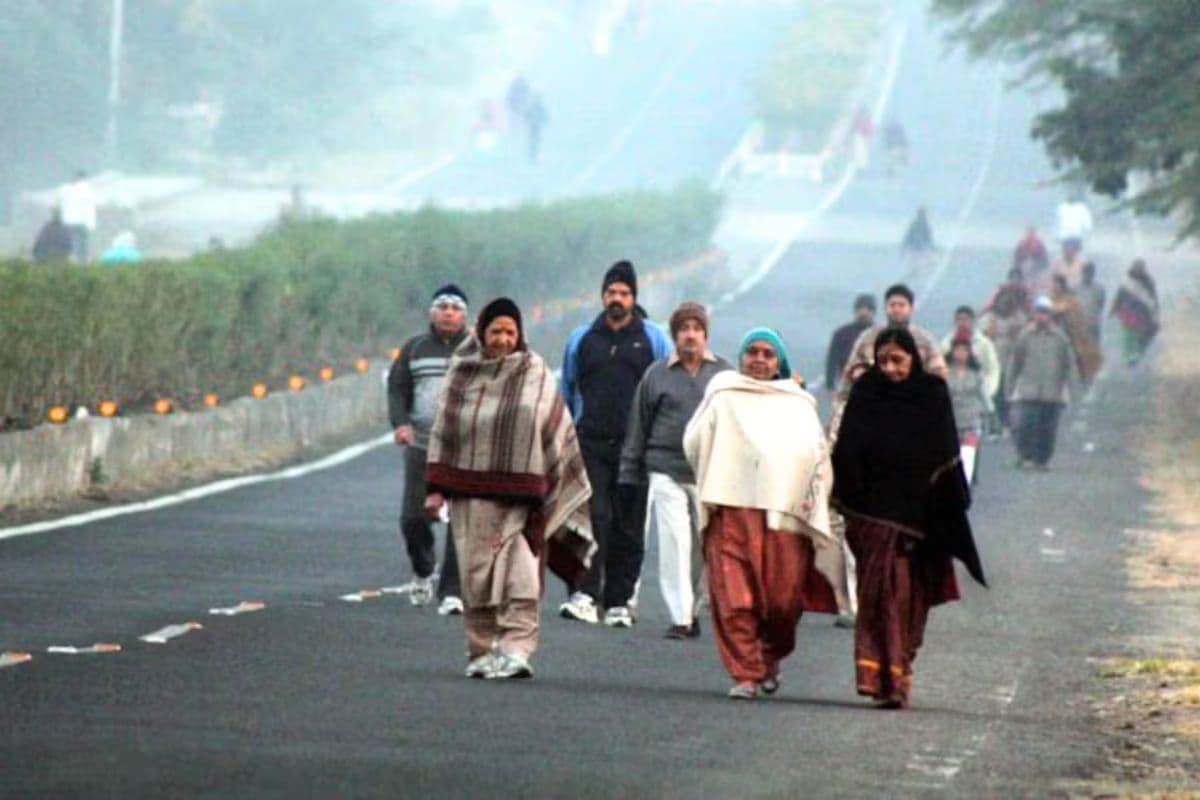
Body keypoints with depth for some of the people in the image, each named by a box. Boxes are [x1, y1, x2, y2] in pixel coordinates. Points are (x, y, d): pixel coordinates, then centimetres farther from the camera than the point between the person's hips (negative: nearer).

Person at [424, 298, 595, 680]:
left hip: (519, 491, -2)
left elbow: (556, 431, 8)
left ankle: (516, 649, -16)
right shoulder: (462, 372, 9)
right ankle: (482, 651, 10)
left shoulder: (535, 374, 5)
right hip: (471, 494, 2)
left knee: (520, 576, -11)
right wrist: (436, 487, 4)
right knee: (476, 575, 2)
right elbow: (443, 430, 10)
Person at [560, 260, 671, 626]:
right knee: (593, 516, -15)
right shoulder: (582, 338, 12)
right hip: (590, 443, 0)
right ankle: (584, 592, -21)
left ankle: (618, 601, 8)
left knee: (629, 526, 3)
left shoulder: (653, 339, 8)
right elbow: (566, 390, 20)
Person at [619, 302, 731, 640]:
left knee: (705, 544, 4)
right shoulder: (657, 375, 5)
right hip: (667, 472, -1)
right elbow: (638, 426, 9)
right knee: (674, 543, -8)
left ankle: (693, 608, 21)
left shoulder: (724, 374, 7)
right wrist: (631, 474, 8)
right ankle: (681, 617, -7)